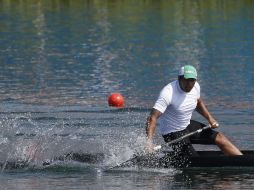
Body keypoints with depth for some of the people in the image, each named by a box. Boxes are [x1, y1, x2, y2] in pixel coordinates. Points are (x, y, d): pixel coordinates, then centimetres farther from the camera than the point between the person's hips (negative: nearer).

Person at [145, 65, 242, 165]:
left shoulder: (195, 87, -6)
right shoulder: (168, 93, -29)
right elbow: (152, 118, -36)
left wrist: (209, 118, 4)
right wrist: (149, 141, -48)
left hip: (188, 125, 8)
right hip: (173, 133, -7)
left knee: (219, 138, 1)